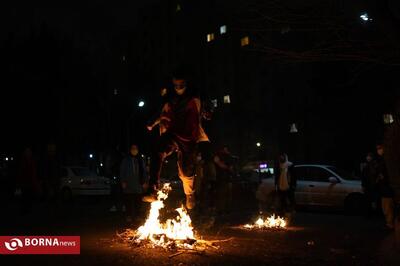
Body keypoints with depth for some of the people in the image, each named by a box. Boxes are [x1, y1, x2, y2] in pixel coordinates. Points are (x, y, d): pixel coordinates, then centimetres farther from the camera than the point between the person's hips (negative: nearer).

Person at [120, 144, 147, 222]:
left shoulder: (140, 160, 12)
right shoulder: (126, 160, 5)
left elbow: (144, 171, 14)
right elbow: (122, 171, 4)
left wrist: (144, 181, 7)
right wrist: (123, 181, -4)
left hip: (138, 185, 2)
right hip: (128, 185, -2)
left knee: (137, 201, 1)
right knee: (128, 201, -2)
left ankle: (137, 215, 10)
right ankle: (129, 216, 5)